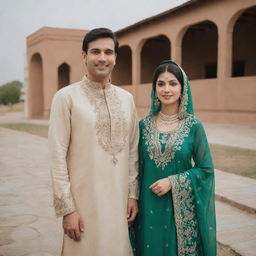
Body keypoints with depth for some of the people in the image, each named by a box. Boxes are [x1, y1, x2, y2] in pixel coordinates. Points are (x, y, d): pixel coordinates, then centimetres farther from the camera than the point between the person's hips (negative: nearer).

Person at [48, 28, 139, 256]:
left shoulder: (127, 98, 6)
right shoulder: (66, 97, -7)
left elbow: (133, 151, 10)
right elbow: (58, 157, -9)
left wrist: (133, 194, 6)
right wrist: (67, 209, -10)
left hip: (120, 199, 4)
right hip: (84, 201, -4)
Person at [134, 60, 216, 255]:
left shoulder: (194, 126, -6)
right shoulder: (144, 125, 0)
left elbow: (205, 168, -3)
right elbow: (138, 166, 7)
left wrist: (173, 182, -14)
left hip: (181, 207, -1)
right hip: (150, 206, 2)